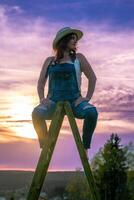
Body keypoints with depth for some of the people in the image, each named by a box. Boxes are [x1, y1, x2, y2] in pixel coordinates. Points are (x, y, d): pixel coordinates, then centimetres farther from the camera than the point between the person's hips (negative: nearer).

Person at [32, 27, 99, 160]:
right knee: (36, 113, -32)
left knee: (92, 112, -33)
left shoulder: (78, 58, 8)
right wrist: (42, 98, -5)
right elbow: (41, 82, 13)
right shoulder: (49, 61, 13)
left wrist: (87, 98, -4)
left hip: (74, 101, 0)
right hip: (54, 102, 1)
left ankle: (85, 147, -18)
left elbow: (92, 78, 8)